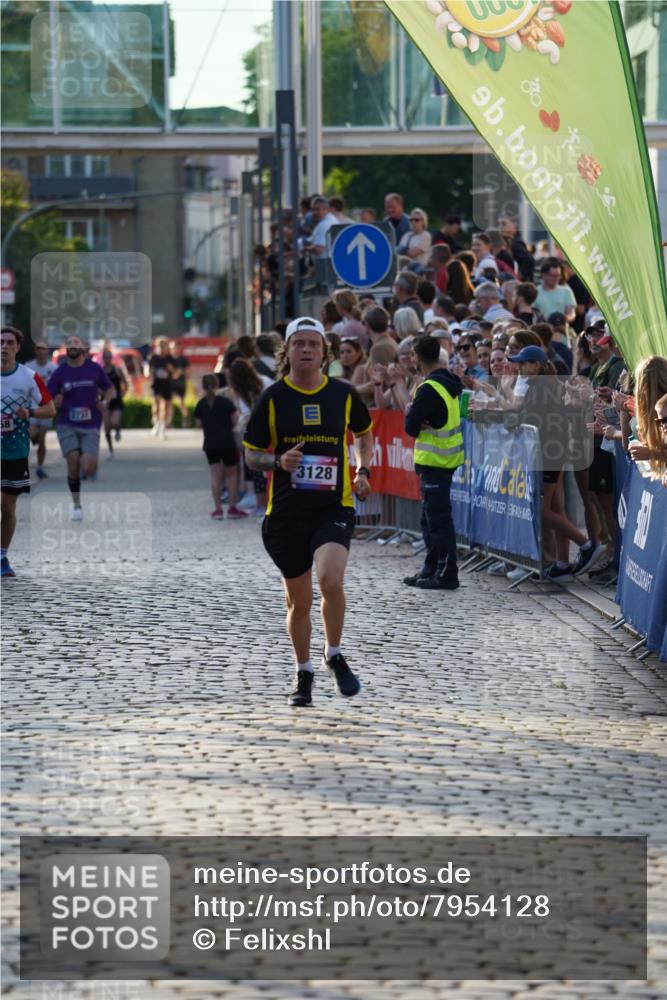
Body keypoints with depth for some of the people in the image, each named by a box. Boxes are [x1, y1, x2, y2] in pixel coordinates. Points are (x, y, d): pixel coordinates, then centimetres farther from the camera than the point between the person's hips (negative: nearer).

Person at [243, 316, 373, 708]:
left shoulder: (343, 394, 3)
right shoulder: (273, 398, 0)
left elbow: (365, 433, 23)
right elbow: (251, 454, 6)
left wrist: (363, 471, 7)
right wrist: (278, 462, -14)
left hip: (334, 507, -1)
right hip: (286, 512, 1)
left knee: (331, 579, -25)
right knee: (299, 602, 10)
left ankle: (335, 655, 0)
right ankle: (304, 674, 32)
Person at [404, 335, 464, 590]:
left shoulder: (430, 389, -20)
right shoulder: (449, 382, 9)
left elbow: (411, 427, -20)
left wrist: (410, 415, 1)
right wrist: (419, 420, -4)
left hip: (435, 461, -10)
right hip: (448, 457, 10)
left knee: (438, 518, -6)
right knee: (430, 518, 17)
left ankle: (446, 574, -5)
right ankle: (432, 569, 24)